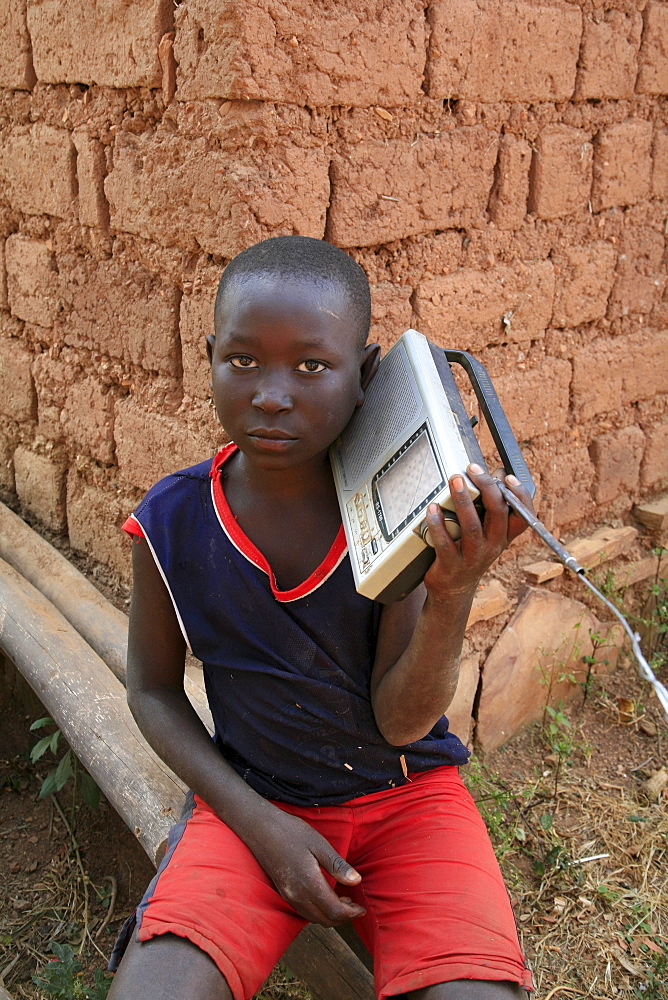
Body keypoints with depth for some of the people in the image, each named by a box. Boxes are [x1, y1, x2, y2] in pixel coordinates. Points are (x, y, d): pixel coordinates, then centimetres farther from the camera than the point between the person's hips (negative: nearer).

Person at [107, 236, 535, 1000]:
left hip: (406, 794, 0)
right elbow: (153, 690, 1)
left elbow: (402, 722, -15)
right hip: (253, 799, 1)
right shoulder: (170, 521, -12)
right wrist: (258, 823, -9)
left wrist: (454, 592, -34)